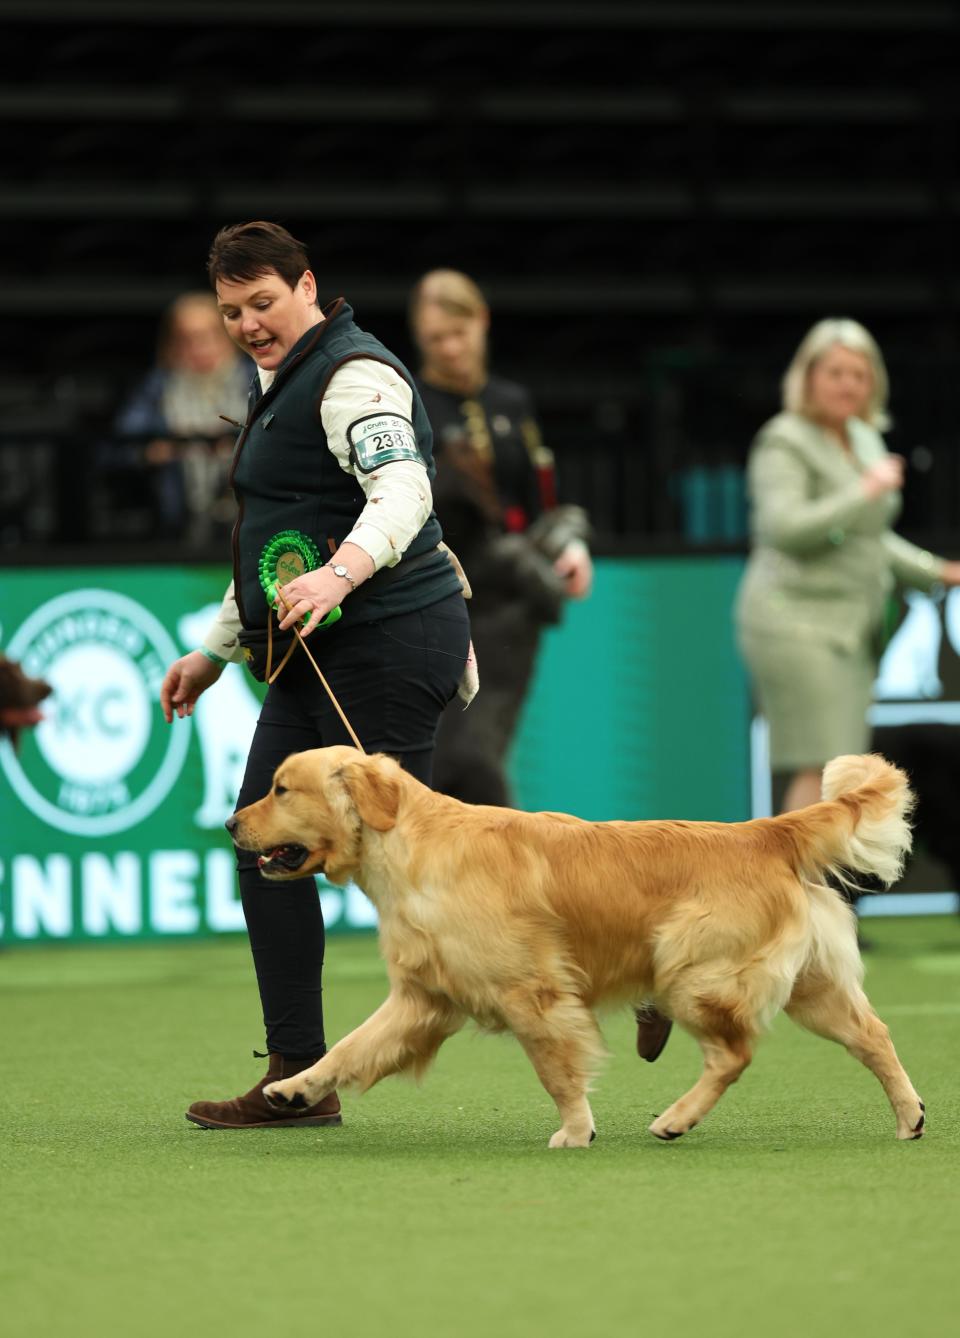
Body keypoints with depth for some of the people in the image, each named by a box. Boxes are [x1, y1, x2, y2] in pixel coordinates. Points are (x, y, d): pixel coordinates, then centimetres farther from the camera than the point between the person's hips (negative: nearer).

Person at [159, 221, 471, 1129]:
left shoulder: (352, 374, -11)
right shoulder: (280, 385, 21)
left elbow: (402, 488, -29)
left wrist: (340, 573, -45)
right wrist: (217, 650, 30)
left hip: (385, 643, -10)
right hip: (316, 661, 10)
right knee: (266, 841, 5)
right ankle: (298, 1079, 7)